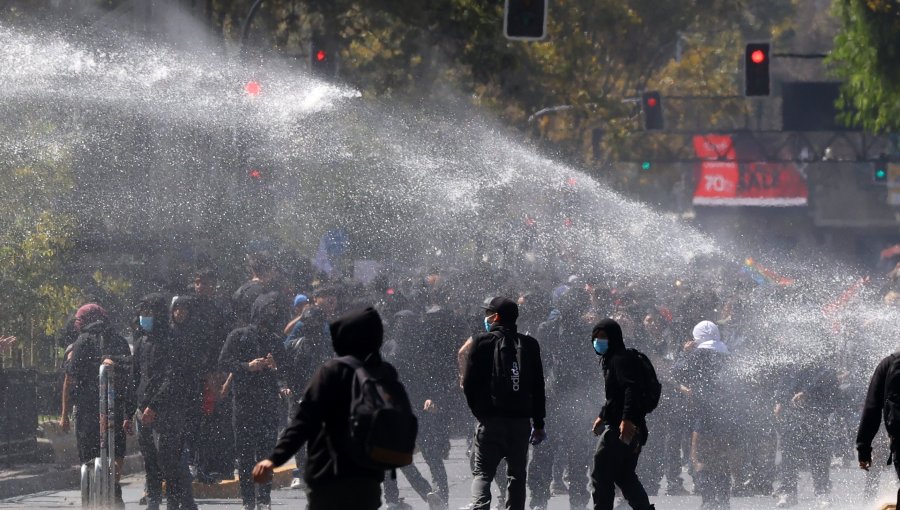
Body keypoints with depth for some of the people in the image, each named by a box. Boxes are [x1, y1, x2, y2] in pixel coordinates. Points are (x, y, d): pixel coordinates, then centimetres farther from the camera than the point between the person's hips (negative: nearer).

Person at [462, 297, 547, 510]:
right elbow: (538, 388, 8)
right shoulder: (529, 345, 5)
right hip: (521, 420, 3)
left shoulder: (482, 342, -4)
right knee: (517, 474, 12)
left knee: (482, 472, 1)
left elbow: (469, 383, -5)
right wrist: (538, 424, 13)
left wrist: (478, 411, 9)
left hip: (490, 420, -3)